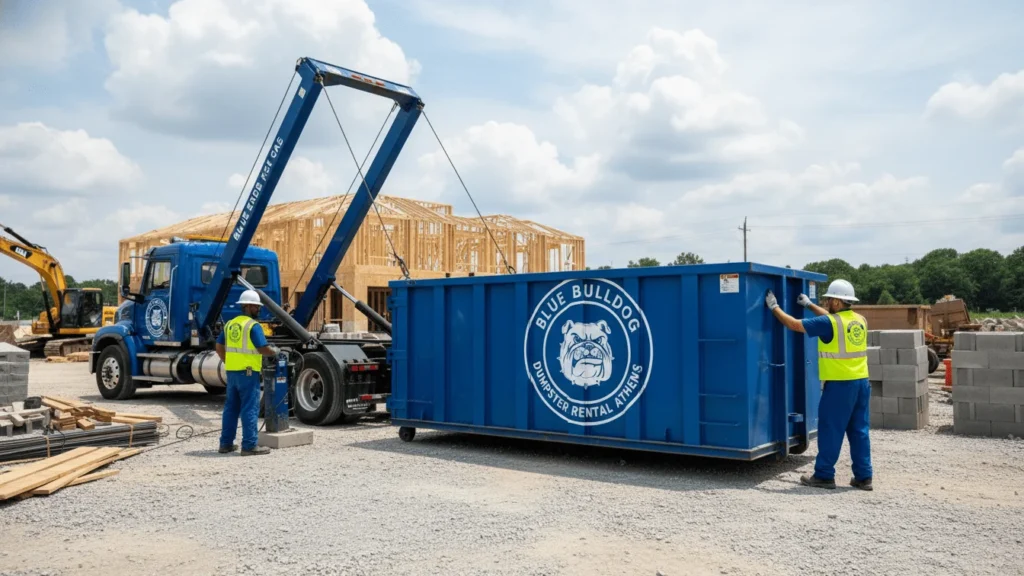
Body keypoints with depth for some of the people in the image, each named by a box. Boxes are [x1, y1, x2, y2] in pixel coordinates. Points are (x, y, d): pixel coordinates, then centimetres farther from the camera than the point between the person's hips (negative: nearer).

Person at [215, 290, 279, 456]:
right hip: (248, 372, -8)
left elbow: (219, 347, 16)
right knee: (250, 409, -3)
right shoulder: (253, 325, -12)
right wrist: (275, 351, 1)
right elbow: (263, 349, -17)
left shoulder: (230, 324, 12)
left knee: (231, 408, 14)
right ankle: (249, 445, -1)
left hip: (232, 372, 8)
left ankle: (226, 443, 19)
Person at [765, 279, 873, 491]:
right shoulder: (859, 321, 9)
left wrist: (774, 307, 5)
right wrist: (809, 304, 34)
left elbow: (794, 324, -8)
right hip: (861, 382, 7)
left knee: (830, 430, 2)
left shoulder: (829, 324, -14)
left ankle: (824, 475, 10)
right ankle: (863, 477, 14)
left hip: (840, 384, -7)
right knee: (859, 431, 11)